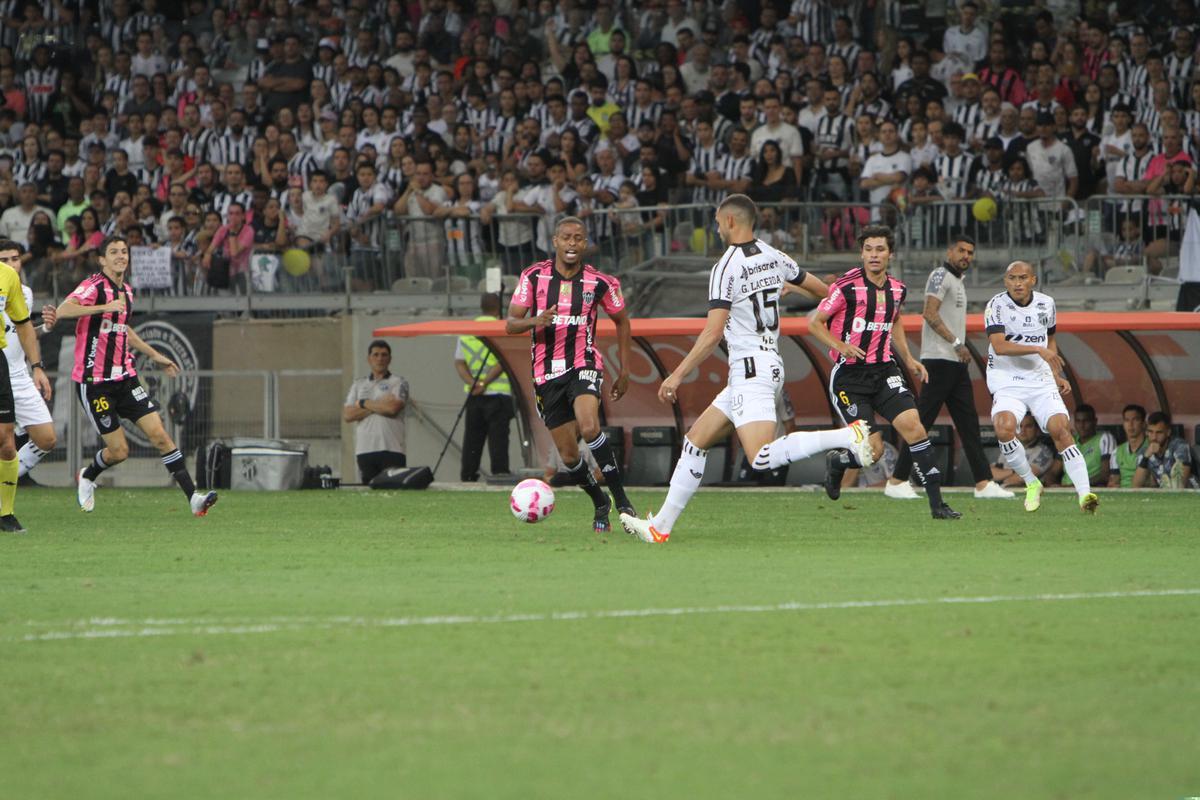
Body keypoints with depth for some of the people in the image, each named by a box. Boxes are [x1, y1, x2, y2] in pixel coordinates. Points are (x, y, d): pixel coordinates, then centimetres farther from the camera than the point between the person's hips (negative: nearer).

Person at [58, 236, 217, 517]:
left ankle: (193, 497, -10)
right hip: (94, 382, -6)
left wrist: (154, 355, 33)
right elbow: (63, 311, -31)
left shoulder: (126, 291, 12)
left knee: (159, 434, -7)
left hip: (124, 377, 6)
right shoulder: (94, 286, -12)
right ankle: (87, 477, 29)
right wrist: (105, 307, -38)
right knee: (118, 451, -5)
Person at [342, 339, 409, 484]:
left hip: (391, 449, -3)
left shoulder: (398, 383, 7)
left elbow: (393, 408, -11)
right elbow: (347, 415, 5)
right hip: (365, 449, 3)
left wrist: (364, 404, 2)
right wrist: (380, 405, -3)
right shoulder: (358, 385, 18)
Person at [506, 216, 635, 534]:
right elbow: (510, 324, -2)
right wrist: (534, 321, -25)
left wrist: (624, 371, 9)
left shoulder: (601, 283, -3)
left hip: (584, 365, -2)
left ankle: (621, 500, -21)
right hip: (547, 373, 2)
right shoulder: (534, 276, -2)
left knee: (589, 427, -30)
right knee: (569, 454, 4)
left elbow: (621, 321, 13)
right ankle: (600, 504, 29)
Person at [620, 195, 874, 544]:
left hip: (750, 369, -10)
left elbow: (712, 335, -18)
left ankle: (848, 435, -26)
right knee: (696, 440, 14)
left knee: (763, 459, -21)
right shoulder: (775, 258, 9)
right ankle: (661, 525, 15)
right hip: (771, 364, 10)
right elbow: (821, 290, 23)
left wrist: (677, 376, -13)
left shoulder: (726, 268, -13)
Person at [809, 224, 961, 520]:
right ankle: (837, 462, 25)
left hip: (884, 370, 5)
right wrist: (841, 346, -20)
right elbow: (815, 322, -5)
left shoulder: (897, 289, 6)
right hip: (848, 374, -5)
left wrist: (908, 359, 18)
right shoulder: (847, 287, -12)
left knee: (913, 426, -15)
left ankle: (936, 503, -10)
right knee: (873, 450, -12)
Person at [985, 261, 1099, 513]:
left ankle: (1084, 494, -20)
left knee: (1061, 429, -17)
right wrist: (1038, 350, -27)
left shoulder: (1046, 304, 8)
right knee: (1004, 428, -27)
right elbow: (999, 346, -21)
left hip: (1041, 380, 3)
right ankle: (1031, 483, -5)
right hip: (1007, 382, -3)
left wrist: (1058, 376, 14)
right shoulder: (997, 306, -8)